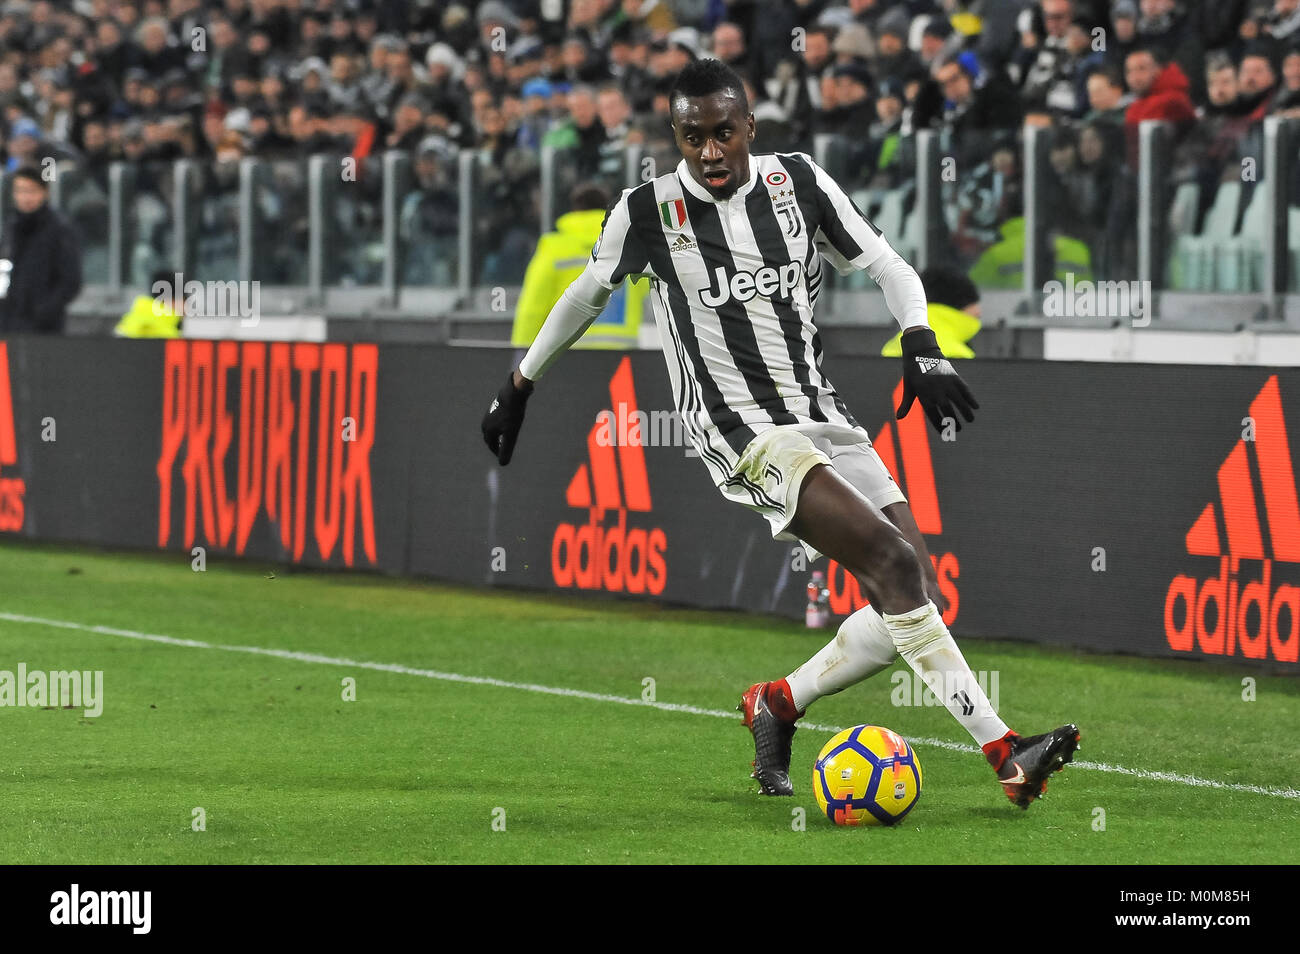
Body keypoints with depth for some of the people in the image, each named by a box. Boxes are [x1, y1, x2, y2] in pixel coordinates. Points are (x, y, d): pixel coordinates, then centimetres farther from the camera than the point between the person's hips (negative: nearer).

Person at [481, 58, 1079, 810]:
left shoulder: (798, 182, 6)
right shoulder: (648, 212, -2)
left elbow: (889, 268, 9)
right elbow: (588, 295, 15)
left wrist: (921, 343, -11)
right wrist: (521, 383, 26)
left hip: (826, 420, 6)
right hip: (745, 434, -6)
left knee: (919, 600, -6)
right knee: (893, 562, -24)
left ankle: (780, 703, 14)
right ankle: (1005, 752, -29)